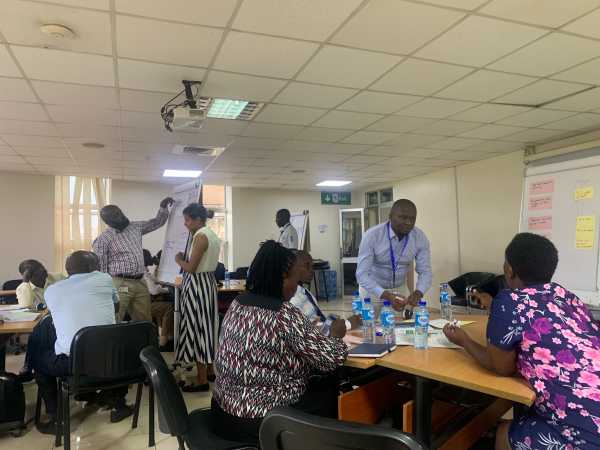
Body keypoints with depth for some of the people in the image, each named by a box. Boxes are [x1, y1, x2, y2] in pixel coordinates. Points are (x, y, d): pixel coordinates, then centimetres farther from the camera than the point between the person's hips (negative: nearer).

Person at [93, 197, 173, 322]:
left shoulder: (135, 227, 13)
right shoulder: (103, 239, -5)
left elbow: (157, 222, 24)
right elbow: (100, 268, -5)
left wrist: (163, 207, 9)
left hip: (140, 283, 6)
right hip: (119, 284, -6)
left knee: (145, 321, 7)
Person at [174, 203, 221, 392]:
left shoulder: (200, 236, -17)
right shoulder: (213, 235, 12)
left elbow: (191, 268, -19)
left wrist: (179, 260, -2)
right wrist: (186, 258, 16)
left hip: (197, 284, -10)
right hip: (209, 281, 10)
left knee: (196, 327, -3)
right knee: (206, 326, 16)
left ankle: (202, 380, 3)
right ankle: (209, 370, 27)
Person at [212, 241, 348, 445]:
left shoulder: (238, 302, 1)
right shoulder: (285, 314, -23)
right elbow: (332, 359, -17)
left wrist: (312, 330, 7)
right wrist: (335, 335, 3)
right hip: (259, 421, -7)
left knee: (319, 384, 22)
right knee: (330, 391, 15)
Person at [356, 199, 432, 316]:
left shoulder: (420, 238, -15)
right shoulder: (372, 235, -25)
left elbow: (425, 272, -12)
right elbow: (362, 274, -28)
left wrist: (418, 293, -33)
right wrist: (387, 296, -41)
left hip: (400, 289, 3)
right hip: (373, 290, -3)